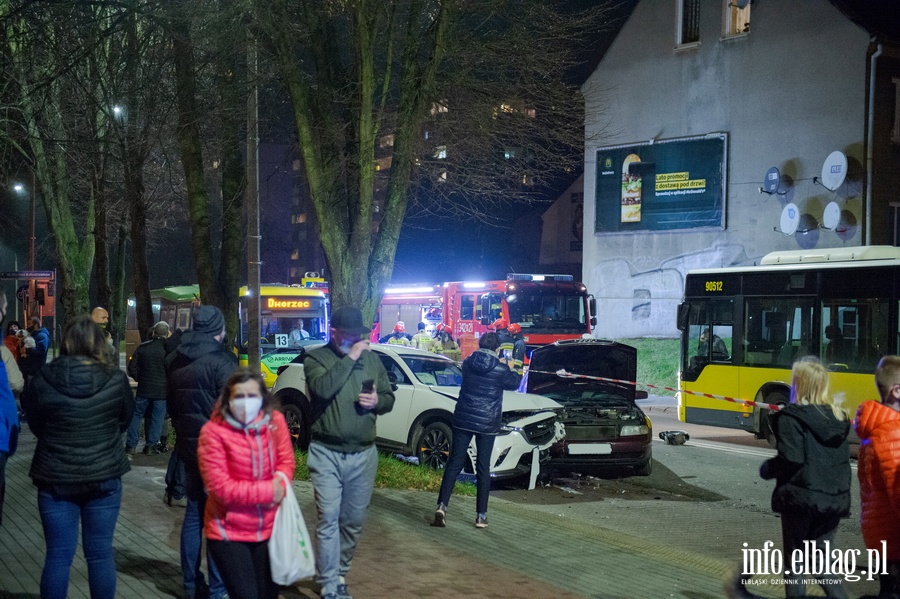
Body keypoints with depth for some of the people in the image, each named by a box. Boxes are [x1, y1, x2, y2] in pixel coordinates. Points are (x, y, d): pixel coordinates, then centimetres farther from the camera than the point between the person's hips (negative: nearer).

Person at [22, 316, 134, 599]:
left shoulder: (42, 380, -9)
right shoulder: (116, 379, -9)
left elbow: (35, 426, 7)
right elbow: (125, 421, 7)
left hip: (55, 478, 0)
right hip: (104, 477, 0)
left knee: (58, 554, 8)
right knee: (100, 553, 9)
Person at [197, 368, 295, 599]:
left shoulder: (275, 421, -4)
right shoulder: (213, 431, -17)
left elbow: (286, 462, 1)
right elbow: (219, 486, -20)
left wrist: (280, 485, -22)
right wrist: (267, 491, -19)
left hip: (269, 528, 4)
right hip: (228, 531, -4)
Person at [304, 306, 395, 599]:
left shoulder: (372, 359, 8)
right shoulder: (316, 358, -5)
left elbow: (389, 397, 14)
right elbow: (322, 388, -24)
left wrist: (377, 401, -9)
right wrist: (350, 357, -21)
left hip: (363, 454, 4)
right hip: (326, 453, -4)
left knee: (353, 521, 12)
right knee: (328, 520, -6)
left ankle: (339, 574, 29)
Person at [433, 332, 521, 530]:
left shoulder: (467, 363, 1)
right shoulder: (501, 369, -8)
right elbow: (513, 383, 12)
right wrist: (517, 373, 35)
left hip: (463, 420, 2)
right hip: (487, 424, -2)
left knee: (454, 463, 5)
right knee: (483, 468, 7)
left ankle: (441, 506, -9)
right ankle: (481, 515, 10)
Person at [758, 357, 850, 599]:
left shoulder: (791, 417, -13)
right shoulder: (838, 417, 7)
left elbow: (791, 459, -21)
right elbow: (844, 459, 11)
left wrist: (766, 469, -3)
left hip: (800, 499, -6)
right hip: (834, 501, 6)